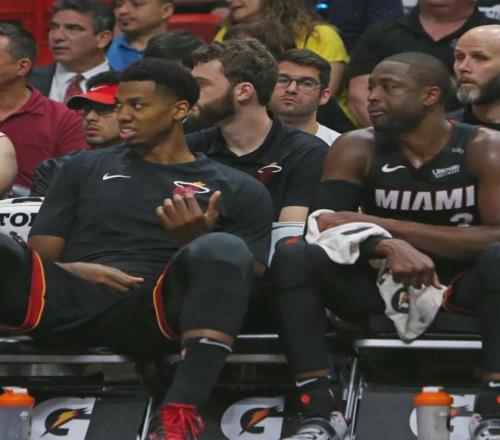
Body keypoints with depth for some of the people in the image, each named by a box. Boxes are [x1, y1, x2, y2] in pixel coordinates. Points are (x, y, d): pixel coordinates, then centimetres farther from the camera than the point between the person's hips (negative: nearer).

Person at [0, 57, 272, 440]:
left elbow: (242, 285, 11)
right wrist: (75, 270, -4)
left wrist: (200, 244, -8)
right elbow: (37, 257, 19)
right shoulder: (87, 169, 26)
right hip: (68, 303, 2)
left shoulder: (238, 191, 19)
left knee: (224, 249, -33)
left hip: (154, 310, -1)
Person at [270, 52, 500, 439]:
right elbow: (326, 225, -13)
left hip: (461, 290, -2)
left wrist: (383, 225, -23)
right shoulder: (357, 149, -2)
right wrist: (389, 247, -35)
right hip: (381, 290, 2)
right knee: (293, 255, -21)